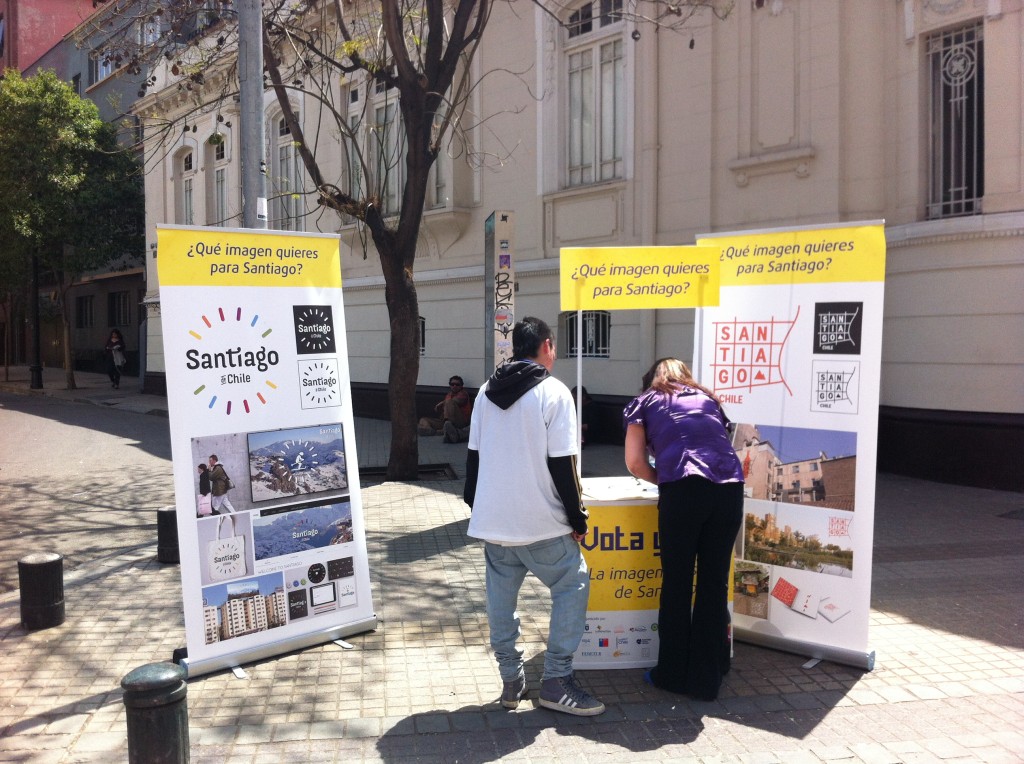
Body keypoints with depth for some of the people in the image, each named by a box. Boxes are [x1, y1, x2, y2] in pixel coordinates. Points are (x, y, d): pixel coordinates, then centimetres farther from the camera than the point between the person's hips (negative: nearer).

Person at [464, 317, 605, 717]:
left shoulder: (487, 391, 8)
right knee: (573, 585, 8)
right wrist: (577, 519, -4)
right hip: (539, 523, -5)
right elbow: (562, 465, -13)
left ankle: (511, 680, 20)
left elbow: (473, 456, 11)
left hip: (492, 519, 6)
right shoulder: (553, 392, -10)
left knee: (500, 597, 13)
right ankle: (557, 682, 8)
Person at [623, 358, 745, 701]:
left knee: (677, 583, 10)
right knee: (715, 584, 12)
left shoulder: (644, 403, 19)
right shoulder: (708, 399, 29)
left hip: (683, 490, -3)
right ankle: (707, 679, 22)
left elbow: (635, 463, 8)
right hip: (730, 488, 4)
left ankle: (673, 674, 22)